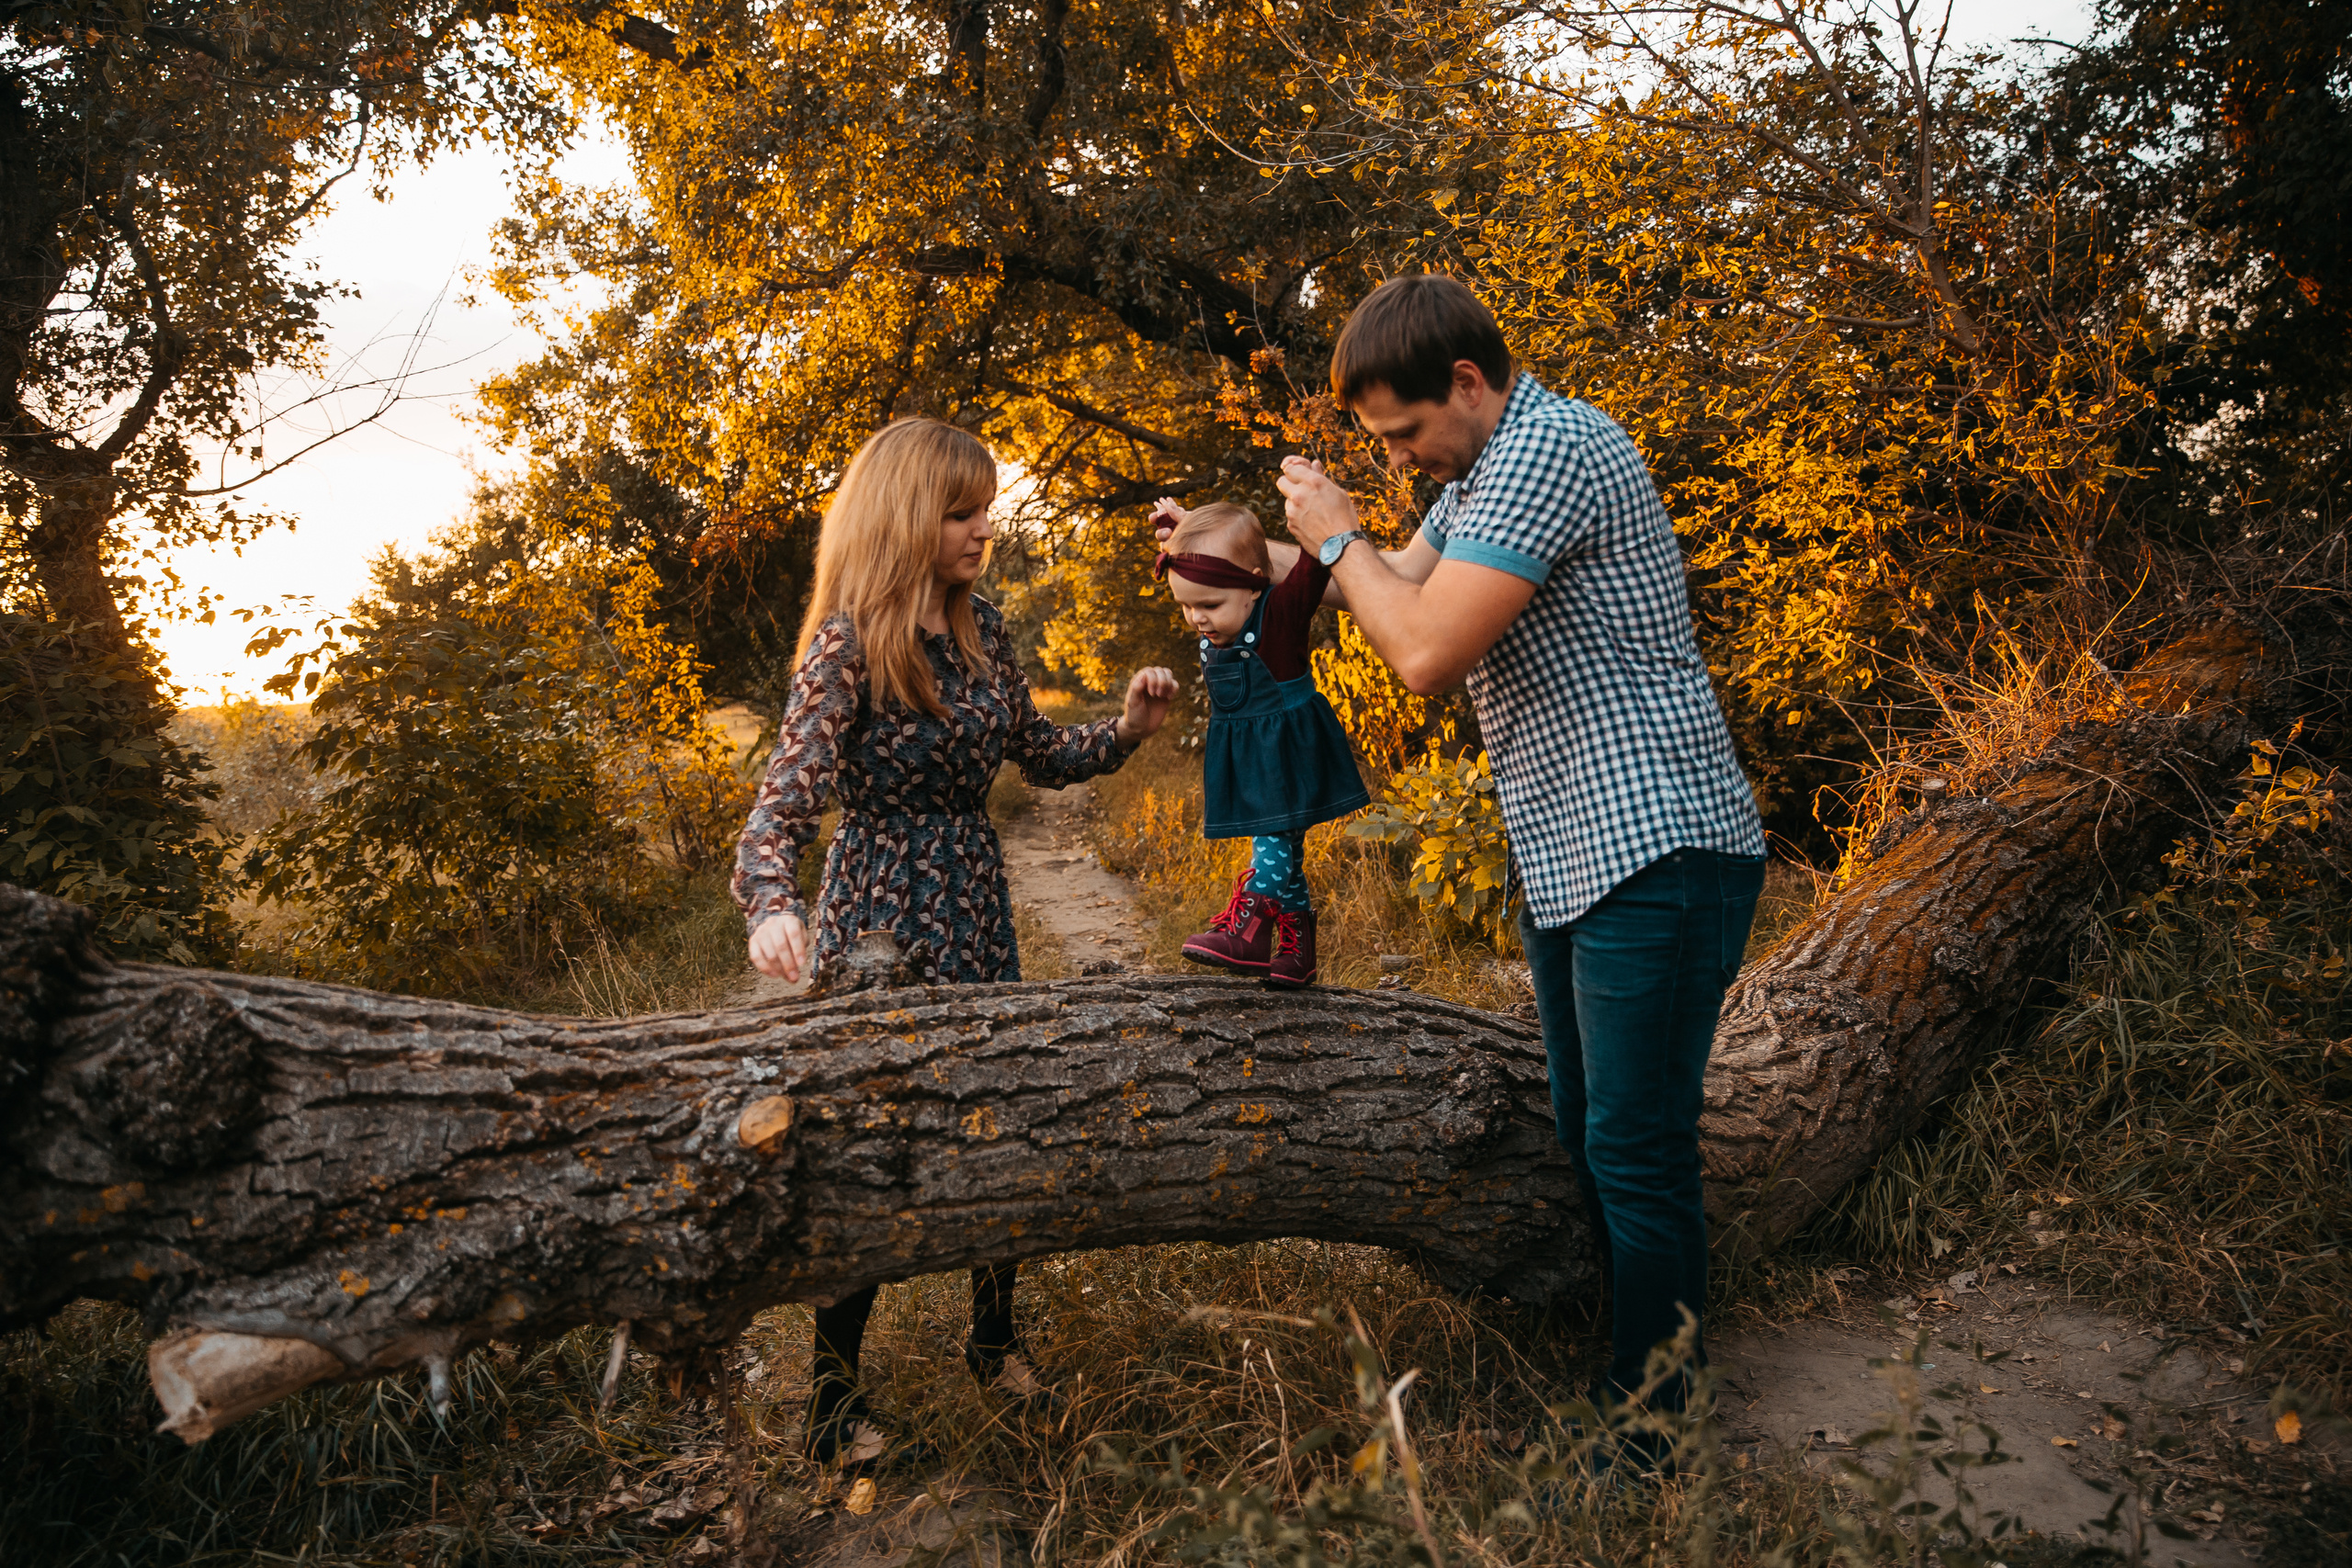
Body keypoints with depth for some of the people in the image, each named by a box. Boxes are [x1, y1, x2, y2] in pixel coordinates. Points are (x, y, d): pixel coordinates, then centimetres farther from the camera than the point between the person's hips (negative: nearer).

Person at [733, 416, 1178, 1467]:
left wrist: (1125, 729, -2)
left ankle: (995, 1339, 37)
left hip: (976, 913, 7)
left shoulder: (979, 628, 4)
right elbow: (784, 801, -21)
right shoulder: (848, 647, -15)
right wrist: (771, 908, -39)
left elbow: (1037, 754, 15)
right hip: (880, 919, -6)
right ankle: (833, 1393, 20)